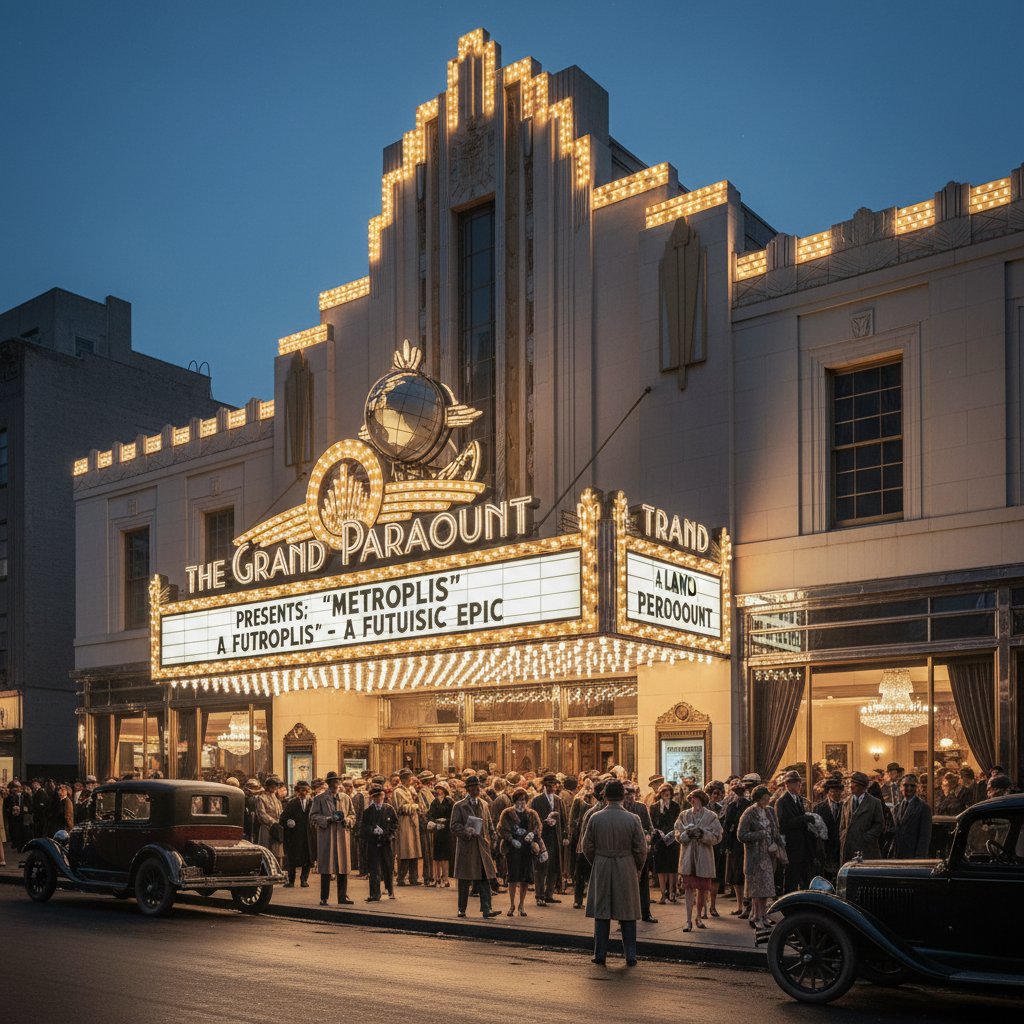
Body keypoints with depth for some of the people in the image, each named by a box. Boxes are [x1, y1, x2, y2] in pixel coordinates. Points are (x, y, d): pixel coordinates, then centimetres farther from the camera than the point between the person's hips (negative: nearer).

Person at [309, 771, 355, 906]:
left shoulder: (346, 798, 14)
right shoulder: (319, 799, 4)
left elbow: (352, 815, 16)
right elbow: (313, 817, -1)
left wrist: (345, 820, -6)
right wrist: (328, 819, -14)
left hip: (343, 835, 3)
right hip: (326, 836, -3)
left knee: (343, 867, 4)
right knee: (326, 869, -3)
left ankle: (343, 896, 12)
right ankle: (324, 898, 4)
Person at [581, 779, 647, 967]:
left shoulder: (595, 818, -5)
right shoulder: (632, 819, -8)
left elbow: (587, 847, 0)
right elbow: (641, 849, -5)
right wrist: (637, 868, 11)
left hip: (601, 869, 1)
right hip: (627, 871, -1)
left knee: (601, 913, 9)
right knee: (628, 916, 7)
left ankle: (600, 955, 12)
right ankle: (630, 956, 9)